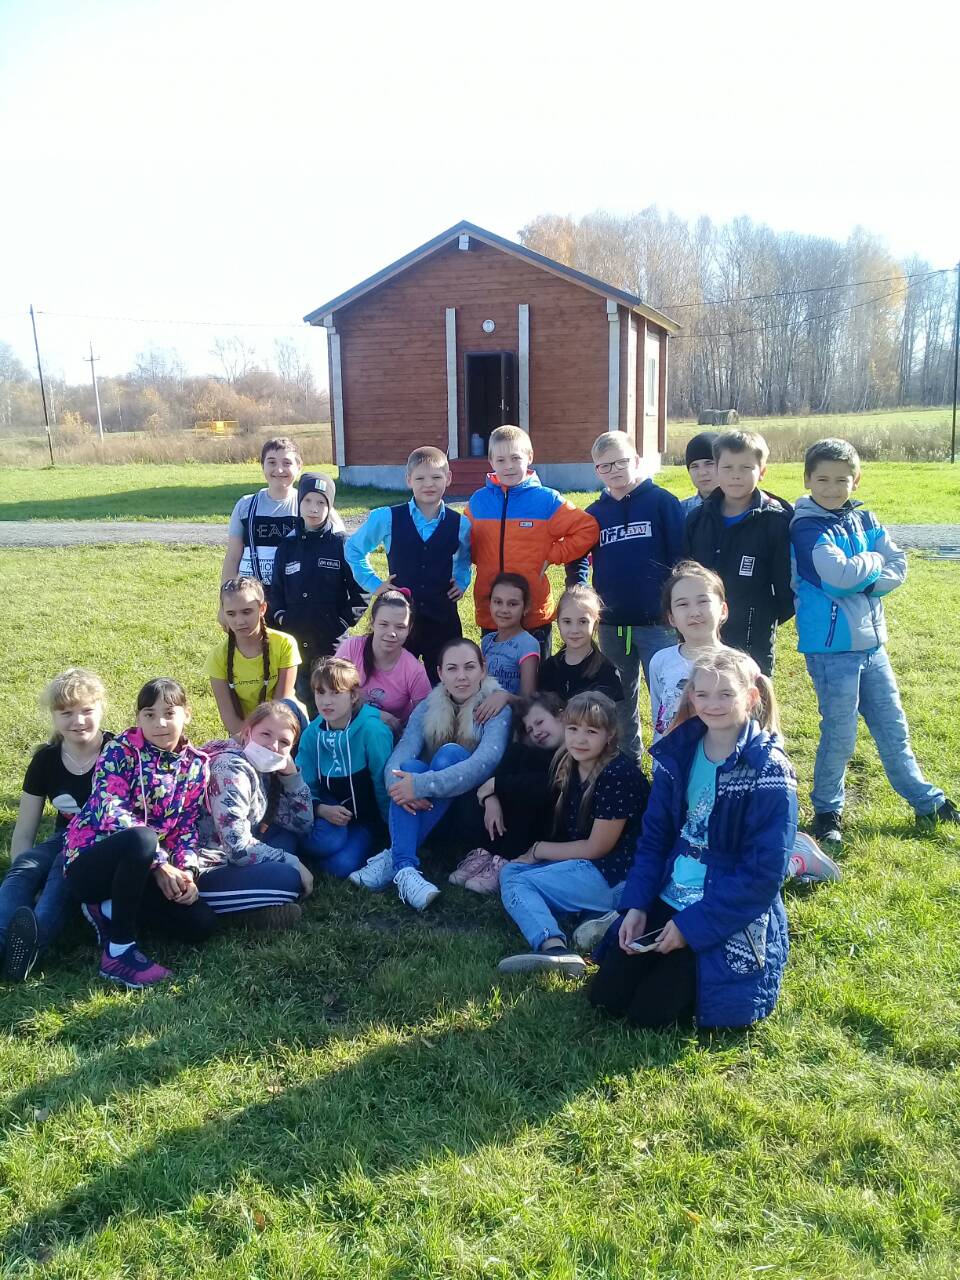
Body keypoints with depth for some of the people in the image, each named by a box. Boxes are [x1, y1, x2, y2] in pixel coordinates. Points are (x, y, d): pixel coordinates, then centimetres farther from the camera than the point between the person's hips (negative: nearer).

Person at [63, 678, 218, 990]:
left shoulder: (195, 764, 4)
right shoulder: (122, 749, -10)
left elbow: (187, 826, 5)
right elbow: (109, 811, -21)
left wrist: (186, 872, -15)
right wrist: (160, 863, -26)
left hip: (140, 867, 5)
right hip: (90, 861, -5)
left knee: (201, 924, -14)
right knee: (142, 838, -39)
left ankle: (109, 910, 6)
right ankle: (118, 949, -23)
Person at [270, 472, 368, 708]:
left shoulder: (342, 545, -2)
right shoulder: (287, 547, 7)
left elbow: (360, 593, -2)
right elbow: (275, 591, 11)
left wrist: (343, 623, -6)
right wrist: (283, 620, -1)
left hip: (333, 644, -3)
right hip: (295, 642, 3)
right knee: (302, 698, 8)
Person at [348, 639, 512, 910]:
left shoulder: (496, 708, -10)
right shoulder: (428, 708, 1)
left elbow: (485, 762, -28)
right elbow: (399, 757, -14)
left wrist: (421, 785, -37)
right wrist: (397, 787, -38)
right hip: (428, 811, 3)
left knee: (450, 753, -28)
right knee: (410, 766, -26)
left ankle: (392, 858, -30)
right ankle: (404, 868, -38)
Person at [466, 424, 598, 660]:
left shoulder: (547, 500, -4)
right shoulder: (478, 501, 5)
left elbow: (587, 529, -4)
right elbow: (469, 543, 18)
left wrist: (551, 556, -6)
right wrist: (484, 561, 1)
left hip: (535, 612, -2)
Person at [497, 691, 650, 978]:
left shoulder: (617, 775, -18)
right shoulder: (566, 764, 8)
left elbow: (597, 847, -15)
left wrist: (539, 849, -4)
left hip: (614, 876, -10)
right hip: (581, 865, 10)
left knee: (517, 883, -13)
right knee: (509, 871, 0)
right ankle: (553, 946, -23)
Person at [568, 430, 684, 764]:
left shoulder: (661, 502, -4)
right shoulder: (594, 513, 8)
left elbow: (682, 556, -7)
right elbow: (576, 559, 18)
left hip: (656, 622, -4)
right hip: (611, 624, 4)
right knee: (620, 698, 16)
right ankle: (627, 760, 31)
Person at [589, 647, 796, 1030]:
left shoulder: (768, 773, -16)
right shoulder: (678, 754, 0)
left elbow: (764, 873, -18)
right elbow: (654, 837, 7)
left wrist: (691, 925, -18)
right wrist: (636, 905, -5)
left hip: (729, 922, -5)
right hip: (666, 901, 6)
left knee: (648, 1013, -10)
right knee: (605, 997, 1)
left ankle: (707, 978, 16)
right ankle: (682, 970, 23)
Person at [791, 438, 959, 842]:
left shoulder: (864, 520, 8)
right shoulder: (807, 527, -12)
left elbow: (898, 568, 1)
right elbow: (839, 573, -25)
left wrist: (858, 580, -14)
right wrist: (874, 561, -7)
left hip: (871, 641, 6)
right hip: (831, 646, -6)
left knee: (892, 725, 17)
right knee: (839, 733, 2)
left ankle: (926, 801, 30)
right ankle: (827, 810, 20)